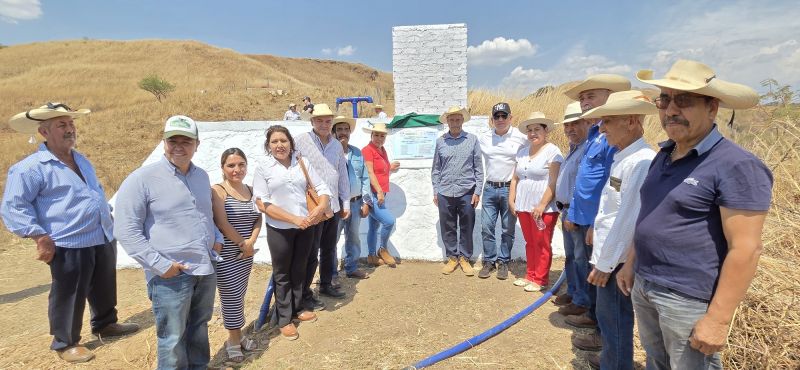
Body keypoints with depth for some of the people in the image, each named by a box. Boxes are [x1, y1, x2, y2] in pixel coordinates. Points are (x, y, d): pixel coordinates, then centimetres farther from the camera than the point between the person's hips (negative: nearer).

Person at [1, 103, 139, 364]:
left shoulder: (82, 161, 13)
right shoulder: (30, 168, -12)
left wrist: (107, 218, 21)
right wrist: (41, 238, -19)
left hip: (104, 239, 8)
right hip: (69, 245, -7)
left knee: (104, 289, 22)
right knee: (69, 297, 7)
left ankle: (105, 324, 41)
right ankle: (65, 343, 26)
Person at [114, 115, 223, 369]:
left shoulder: (201, 176, 9)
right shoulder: (142, 179, -11)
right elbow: (126, 230, -13)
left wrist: (217, 238, 7)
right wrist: (160, 265, -18)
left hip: (206, 269, 6)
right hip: (171, 275, -6)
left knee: (199, 328, 22)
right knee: (173, 338, 7)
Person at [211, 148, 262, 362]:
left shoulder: (250, 190, 7)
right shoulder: (217, 191, -12)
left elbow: (258, 218, 5)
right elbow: (222, 224, -18)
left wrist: (251, 241, -11)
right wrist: (243, 244, -11)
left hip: (246, 253, 6)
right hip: (226, 255, -6)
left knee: (240, 296, 16)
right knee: (231, 297, 3)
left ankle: (237, 336, 31)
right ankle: (233, 340, 21)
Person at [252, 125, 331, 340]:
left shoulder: (303, 163, 1)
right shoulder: (263, 169, -6)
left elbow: (322, 189, 0)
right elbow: (262, 203, -12)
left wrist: (321, 206, -23)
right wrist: (293, 219, -19)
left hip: (305, 227, 3)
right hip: (280, 229, -3)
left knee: (299, 270, 19)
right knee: (282, 274, 12)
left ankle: (297, 309, 39)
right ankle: (284, 319, 27)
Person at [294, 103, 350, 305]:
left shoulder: (337, 145, 11)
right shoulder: (302, 141, -7)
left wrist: (345, 203, 15)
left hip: (333, 205, 6)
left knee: (329, 249, 17)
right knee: (311, 252, 2)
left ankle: (326, 284, 35)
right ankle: (305, 294, 17)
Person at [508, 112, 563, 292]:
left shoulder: (552, 151, -7)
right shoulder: (522, 151, 14)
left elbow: (553, 182, -14)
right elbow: (515, 178, 16)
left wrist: (542, 205, -19)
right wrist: (511, 200, 8)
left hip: (544, 208, -6)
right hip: (523, 206, 6)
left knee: (542, 245, 2)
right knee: (530, 243, 14)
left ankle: (540, 279, 14)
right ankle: (530, 275, 25)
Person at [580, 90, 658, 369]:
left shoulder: (641, 161, -22)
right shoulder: (622, 157, 7)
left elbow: (628, 220, -23)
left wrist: (605, 264, -18)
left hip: (616, 260, -9)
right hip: (607, 252, 9)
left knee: (614, 320, 7)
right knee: (610, 317, 24)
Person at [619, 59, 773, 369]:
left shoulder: (736, 166, -18)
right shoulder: (664, 155, 6)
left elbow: (745, 249, -20)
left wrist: (718, 319, -21)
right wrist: (631, 263, 16)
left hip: (688, 299, -7)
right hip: (643, 287, 7)